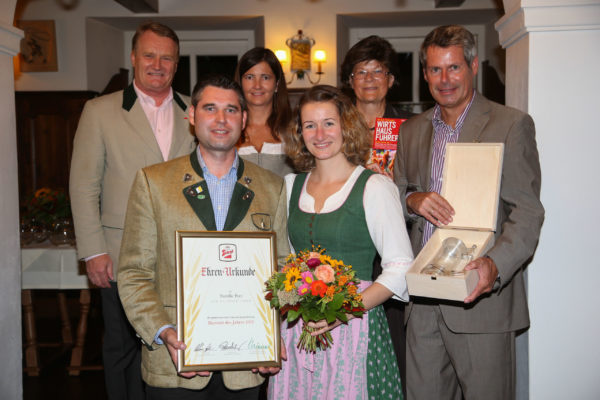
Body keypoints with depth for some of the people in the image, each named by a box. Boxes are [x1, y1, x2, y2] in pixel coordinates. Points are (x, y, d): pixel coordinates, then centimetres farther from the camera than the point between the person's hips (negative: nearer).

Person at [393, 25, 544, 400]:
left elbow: (527, 212, -10)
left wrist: (495, 265, -27)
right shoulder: (411, 131, 12)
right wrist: (411, 199, -7)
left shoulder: (512, 125, -4)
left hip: (481, 294, -4)